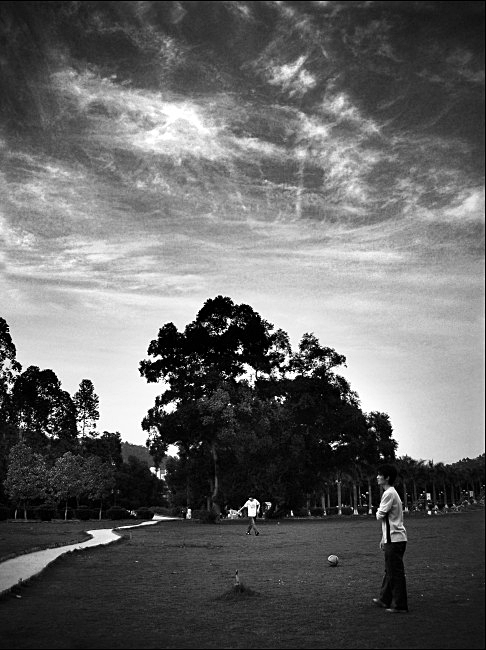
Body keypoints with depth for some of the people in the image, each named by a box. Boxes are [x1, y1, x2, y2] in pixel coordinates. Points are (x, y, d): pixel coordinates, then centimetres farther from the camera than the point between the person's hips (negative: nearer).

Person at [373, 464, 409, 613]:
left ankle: (400, 606, 2)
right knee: (390, 571, 16)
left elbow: (380, 516, -18)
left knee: (396, 573, -4)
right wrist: (383, 539, 21)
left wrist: (378, 511, 4)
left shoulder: (389, 493, -16)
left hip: (394, 539, -10)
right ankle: (385, 599, 26)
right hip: (392, 538, 10)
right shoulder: (391, 492, 15)